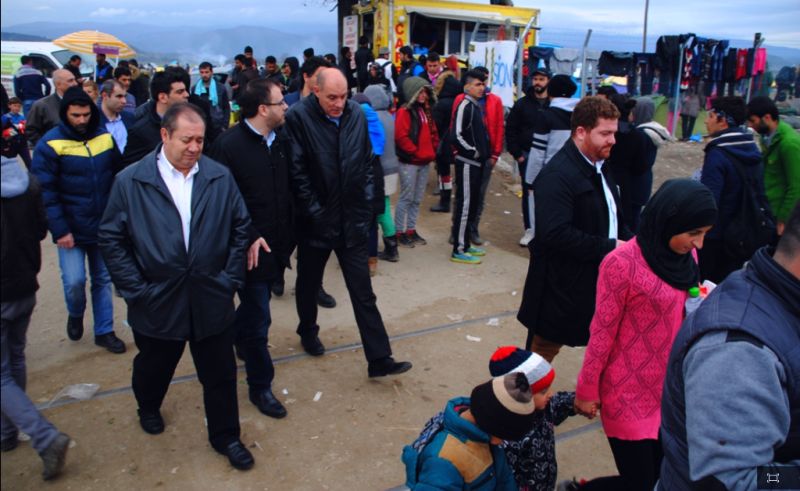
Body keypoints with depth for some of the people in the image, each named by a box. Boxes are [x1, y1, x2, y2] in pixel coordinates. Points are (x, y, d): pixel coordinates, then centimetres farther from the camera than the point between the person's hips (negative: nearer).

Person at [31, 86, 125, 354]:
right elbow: (45, 192, -11)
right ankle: (75, 315, 28)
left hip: (104, 226, 3)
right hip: (71, 229, -3)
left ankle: (104, 331, 25)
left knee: (103, 279, 11)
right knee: (74, 281, -6)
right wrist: (59, 230, -16)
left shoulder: (105, 137, 1)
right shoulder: (50, 144, -10)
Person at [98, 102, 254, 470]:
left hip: (211, 301, 1)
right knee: (154, 367, 24)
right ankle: (148, 408, 57)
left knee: (220, 375, 12)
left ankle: (226, 437, 33)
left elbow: (241, 227, 3)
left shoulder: (220, 177, -4)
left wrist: (231, 278, -2)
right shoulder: (130, 181, -8)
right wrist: (135, 289, -7)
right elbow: (111, 238, -4)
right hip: (157, 302, 0)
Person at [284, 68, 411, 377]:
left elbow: (367, 162, 7)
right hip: (315, 221, -2)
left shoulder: (357, 114, 0)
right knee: (309, 284, 19)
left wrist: (366, 202, 3)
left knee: (363, 292, 4)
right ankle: (308, 332, 46)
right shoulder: (298, 117, -12)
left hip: (352, 220, 2)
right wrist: (314, 212, -12)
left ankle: (379, 359, 10)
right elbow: (297, 172, -12)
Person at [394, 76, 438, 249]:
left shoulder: (426, 110, 15)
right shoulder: (405, 111, -10)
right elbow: (401, 137, -19)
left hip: (424, 162, 8)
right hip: (409, 162, -8)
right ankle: (399, 232, 7)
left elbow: (433, 133, 19)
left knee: (417, 199, 12)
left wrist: (432, 152, 5)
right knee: (406, 198, -2)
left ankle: (411, 230, 22)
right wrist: (416, 153, -14)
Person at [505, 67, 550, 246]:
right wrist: (517, 154, -4)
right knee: (528, 192, 6)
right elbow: (510, 129, 4)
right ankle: (530, 229, 15)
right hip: (527, 155, 1)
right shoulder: (522, 104, 5)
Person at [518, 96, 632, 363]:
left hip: (596, 280, 9)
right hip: (563, 288, -9)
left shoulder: (599, 167, 9)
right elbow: (555, 233, -31)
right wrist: (609, 247, -25)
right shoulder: (557, 175, -22)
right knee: (543, 350, 9)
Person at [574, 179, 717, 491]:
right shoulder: (623, 264, -22)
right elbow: (602, 332, -14)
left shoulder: (686, 256, 0)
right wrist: (587, 390, -7)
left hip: (670, 391, 7)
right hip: (628, 395, -7)